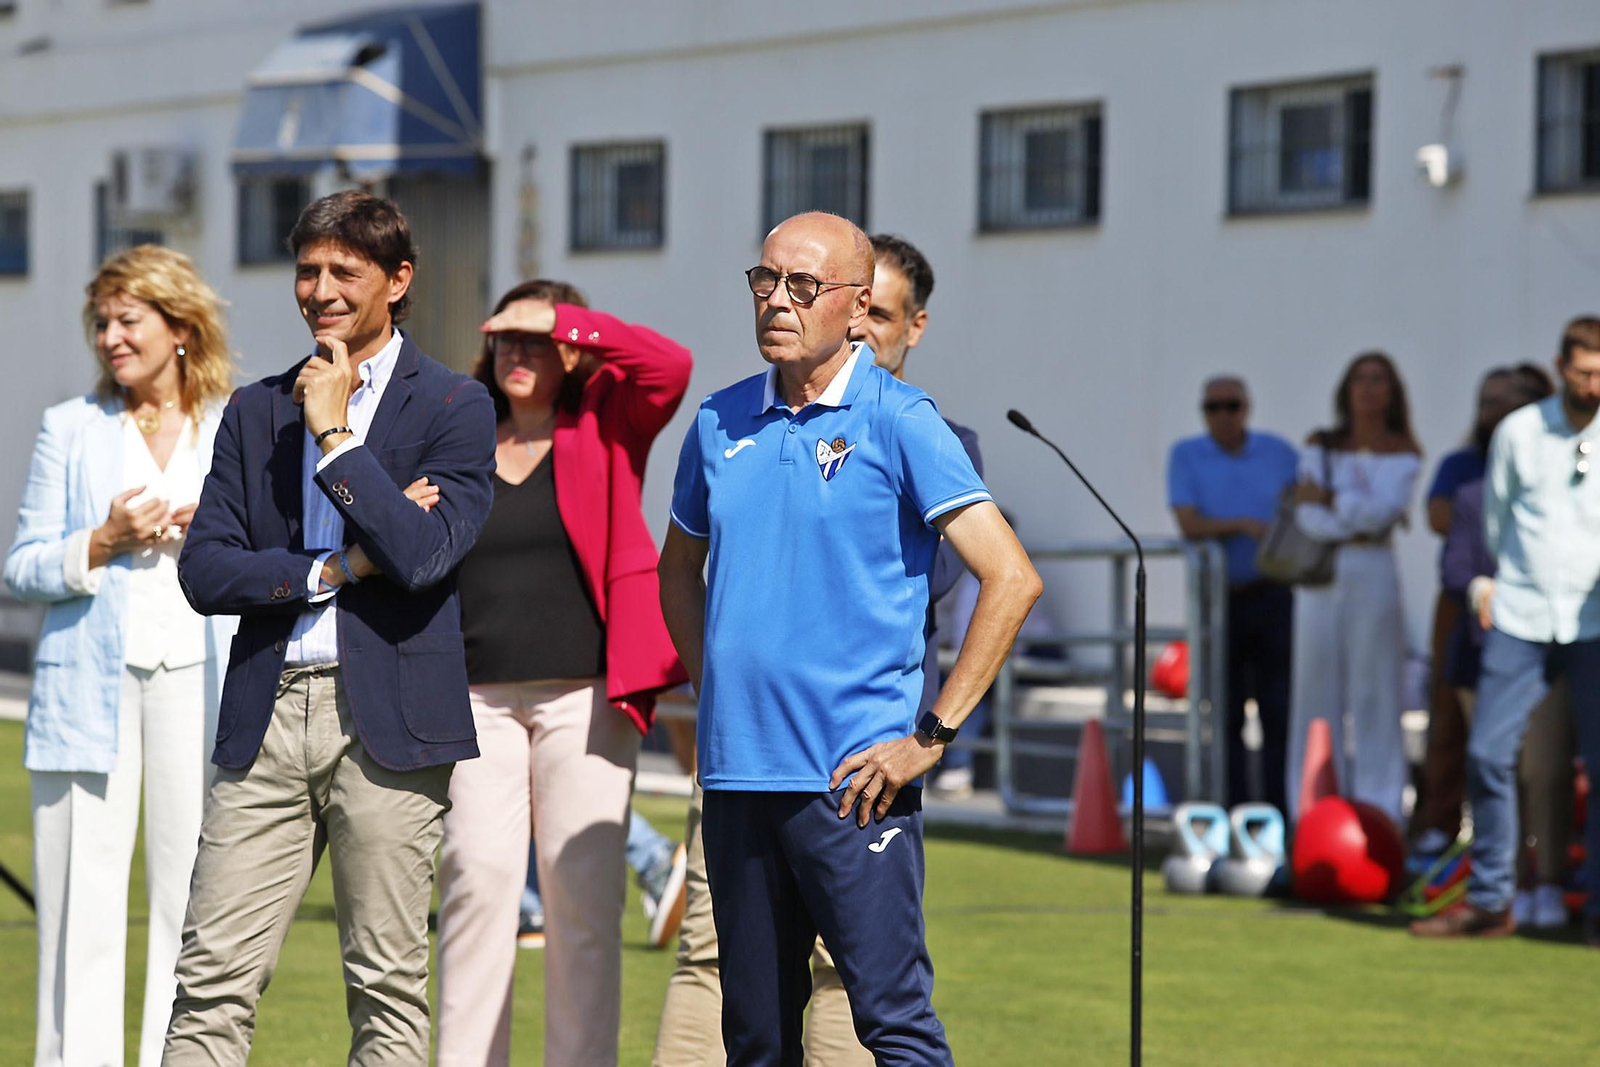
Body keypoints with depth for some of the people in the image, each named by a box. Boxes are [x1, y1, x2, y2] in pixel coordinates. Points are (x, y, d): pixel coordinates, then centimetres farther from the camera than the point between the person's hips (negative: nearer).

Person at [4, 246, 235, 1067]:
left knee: (194, 893, -2)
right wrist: (104, 542, -9)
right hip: (89, 685, 0)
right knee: (82, 897, -4)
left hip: (200, 686, 0)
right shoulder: (70, 430, 12)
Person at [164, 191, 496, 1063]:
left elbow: (425, 557, -14)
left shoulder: (453, 408, 2)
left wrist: (335, 435, -10)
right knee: (212, 979, -1)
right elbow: (203, 571, 5)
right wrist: (332, 570, -7)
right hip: (264, 720, 3)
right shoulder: (256, 411, 14)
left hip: (386, 719, -3)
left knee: (388, 987, 2)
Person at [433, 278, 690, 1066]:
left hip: (585, 696, -2)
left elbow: (669, 365, -11)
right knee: (477, 876, -9)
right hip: (476, 700, 2)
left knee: (583, 891, -4)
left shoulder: (604, 425, 7)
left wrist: (563, 320, -7)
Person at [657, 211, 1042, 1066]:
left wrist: (934, 735, -11)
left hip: (853, 779, -5)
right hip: (736, 772, 5)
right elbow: (679, 570, 29)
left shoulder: (899, 424, -5)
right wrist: (712, 689, 15)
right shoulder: (720, 423, 11)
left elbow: (1012, 579, -10)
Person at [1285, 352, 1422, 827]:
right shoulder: (1321, 447, 10)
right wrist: (1359, 522, -12)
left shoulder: (1403, 454, 5)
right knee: (1316, 686, 1)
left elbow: (1383, 509, -11)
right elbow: (1307, 518, -3)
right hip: (1320, 578, 2)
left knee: (1374, 689, -4)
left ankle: (1377, 815, -1)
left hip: (1374, 576, -2)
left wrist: (1329, 500, -5)